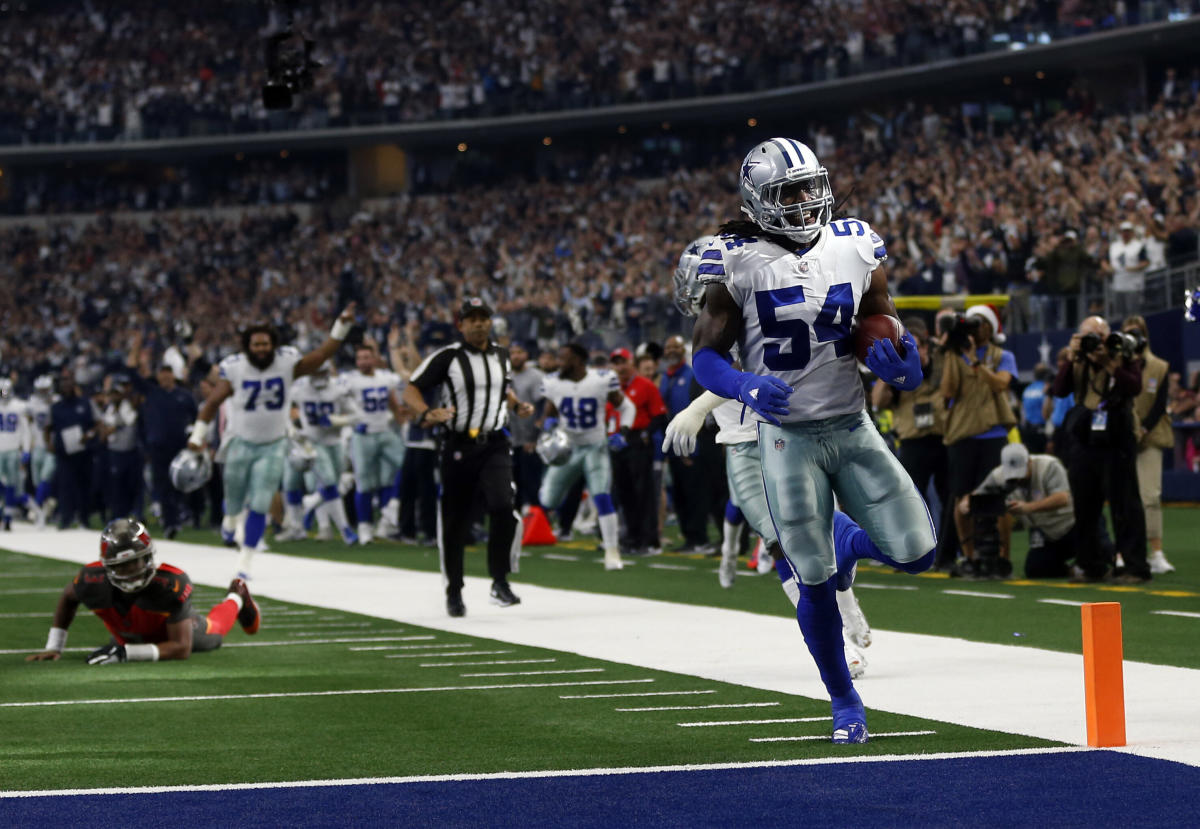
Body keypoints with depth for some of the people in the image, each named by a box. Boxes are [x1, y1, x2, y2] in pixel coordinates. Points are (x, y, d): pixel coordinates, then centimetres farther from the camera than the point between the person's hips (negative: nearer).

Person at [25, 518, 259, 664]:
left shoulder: (172, 584, -48)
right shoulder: (93, 581, -40)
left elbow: (182, 647, -45)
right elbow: (68, 598, -12)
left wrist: (126, 653, -56)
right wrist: (53, 647, -18)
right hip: (127, 636, 3)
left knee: (212, 633, 31)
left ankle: (237, 597, 63)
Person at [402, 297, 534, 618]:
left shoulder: (501, 356, 12)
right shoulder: (447, 357, -3)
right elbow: (411, 390, -4)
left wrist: (518, 406, 10)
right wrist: (427, 414, -22)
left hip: (495, 446, 2)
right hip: (458, 447, -2)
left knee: (503, 508, -19)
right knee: (454, 521, 3)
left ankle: (500, 582, -7)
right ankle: (453, 592, 18)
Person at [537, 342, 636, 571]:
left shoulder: (603, 380, -14)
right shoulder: (553, 384, -7)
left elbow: (626, 407, -1)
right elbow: (549, 414, 8)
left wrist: (622, 433, -15)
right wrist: (549, 423, -15)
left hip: (595, 447, -3)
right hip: (567, 447, 3)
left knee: (602, 498, -18)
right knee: (549, 501, 2)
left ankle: (612, 550, -9)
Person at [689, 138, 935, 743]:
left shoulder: (855, 247, 1)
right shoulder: (739, 263, -9)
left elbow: (883, 328, 12)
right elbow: (705, 354, -6)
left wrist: (898, 358, -12)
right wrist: (746, 387, -26)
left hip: (854, 427, 3)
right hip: (787, 436, -3)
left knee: (916, 554, -5)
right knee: (815, 581, -2)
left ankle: (848, 541, 30)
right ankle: (844, 702, 18)